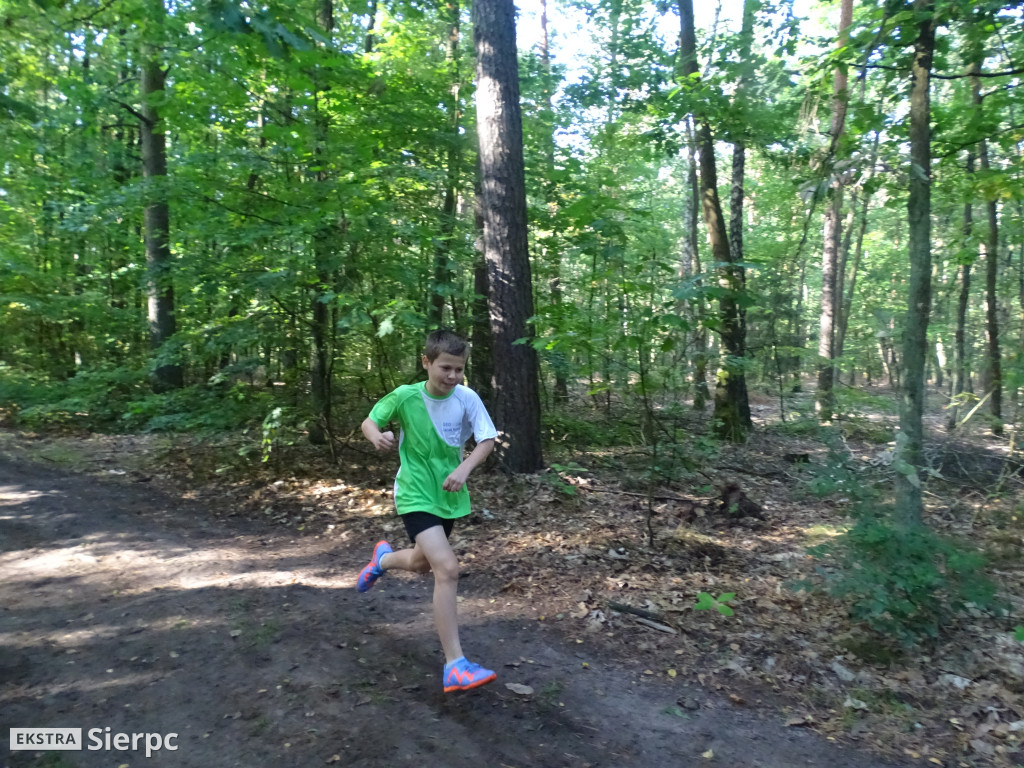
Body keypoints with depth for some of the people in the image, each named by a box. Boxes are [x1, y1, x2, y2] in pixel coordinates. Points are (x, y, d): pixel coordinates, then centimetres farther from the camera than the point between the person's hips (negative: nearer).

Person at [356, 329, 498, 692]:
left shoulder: (467, 398, -11)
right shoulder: (405, 396, -14)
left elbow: (487, 440, -9)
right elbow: (369, 421, -2)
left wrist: (464, 469, -26)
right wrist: (377, 436, -25)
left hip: (449, 496, 5)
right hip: (415, 495, -4)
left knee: (422, 563, 23)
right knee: (448, 569, -21)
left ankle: (383, 558, 59)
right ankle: (455, 665, -14)